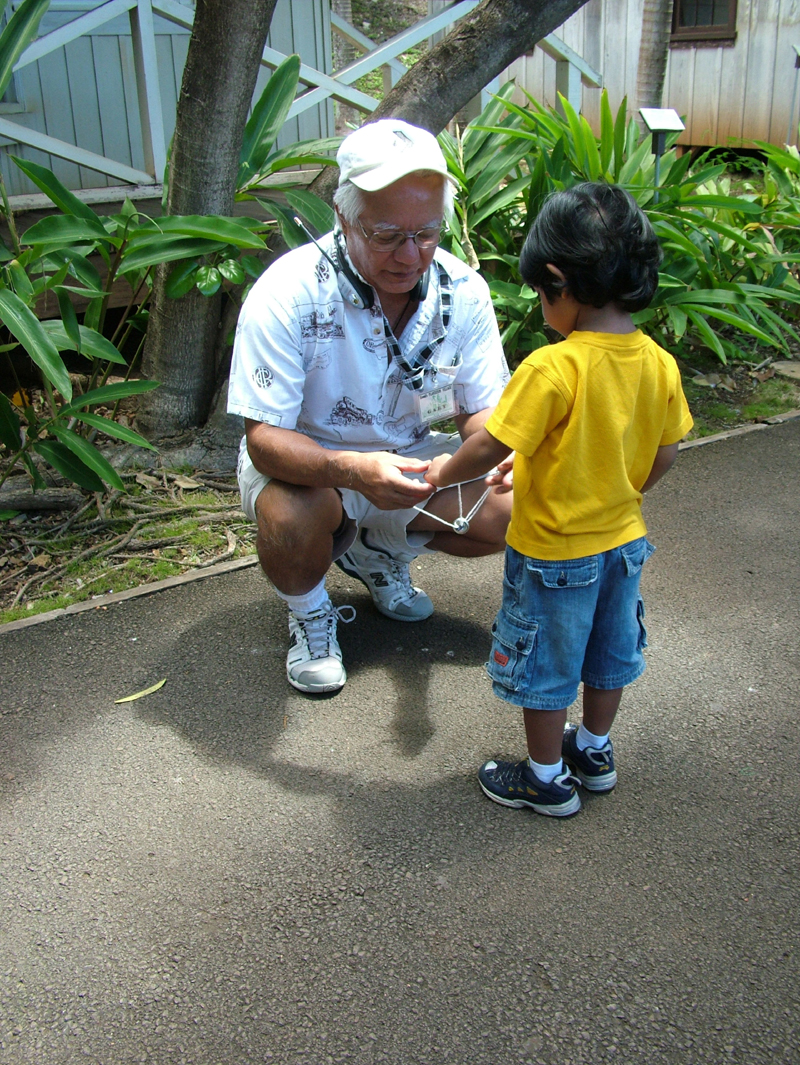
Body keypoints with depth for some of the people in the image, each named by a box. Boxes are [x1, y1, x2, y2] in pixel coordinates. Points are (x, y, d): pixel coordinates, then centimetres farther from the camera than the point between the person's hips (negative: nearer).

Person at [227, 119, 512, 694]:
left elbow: (480, 409, -5)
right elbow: (264, 437, -28)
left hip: (409, 458, 5)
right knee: (292, 514, -38)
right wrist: (353, 471, -48)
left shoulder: (463, 291, -14)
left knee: (514, 512, -14)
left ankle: (379, 551, 15)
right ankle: (310, 614, 0)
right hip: (305, 461, -4)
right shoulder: (290, 293, -27)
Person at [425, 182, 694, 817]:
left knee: (544, 667, 14)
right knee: (609, 653, 25)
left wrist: (444, 472, -4)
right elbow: (665, 456, 2)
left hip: (554, 553, -6)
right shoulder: (659, 364, -8)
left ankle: (547, 779, 30)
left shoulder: (552, 369, -28)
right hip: (624, 540, 7)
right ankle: (595, 752, 45)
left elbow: (489, 448, -24)